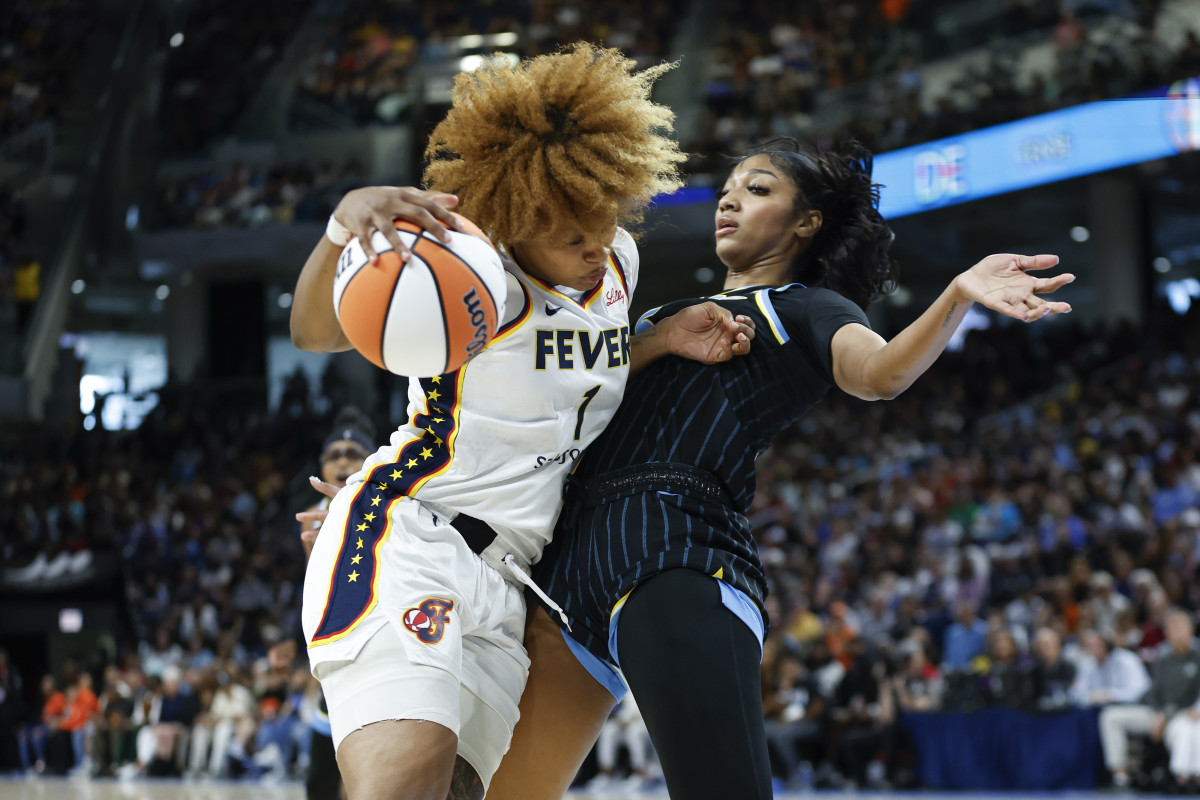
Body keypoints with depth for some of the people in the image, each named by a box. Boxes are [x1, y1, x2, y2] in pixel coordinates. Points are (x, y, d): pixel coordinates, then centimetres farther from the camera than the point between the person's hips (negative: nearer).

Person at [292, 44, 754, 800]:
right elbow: (317, 333, -26)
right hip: (407, 545, -8)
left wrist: (664, 343, 12)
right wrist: (344, 224, -46)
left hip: (499, 581, 8)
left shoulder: (618, 262, 11)